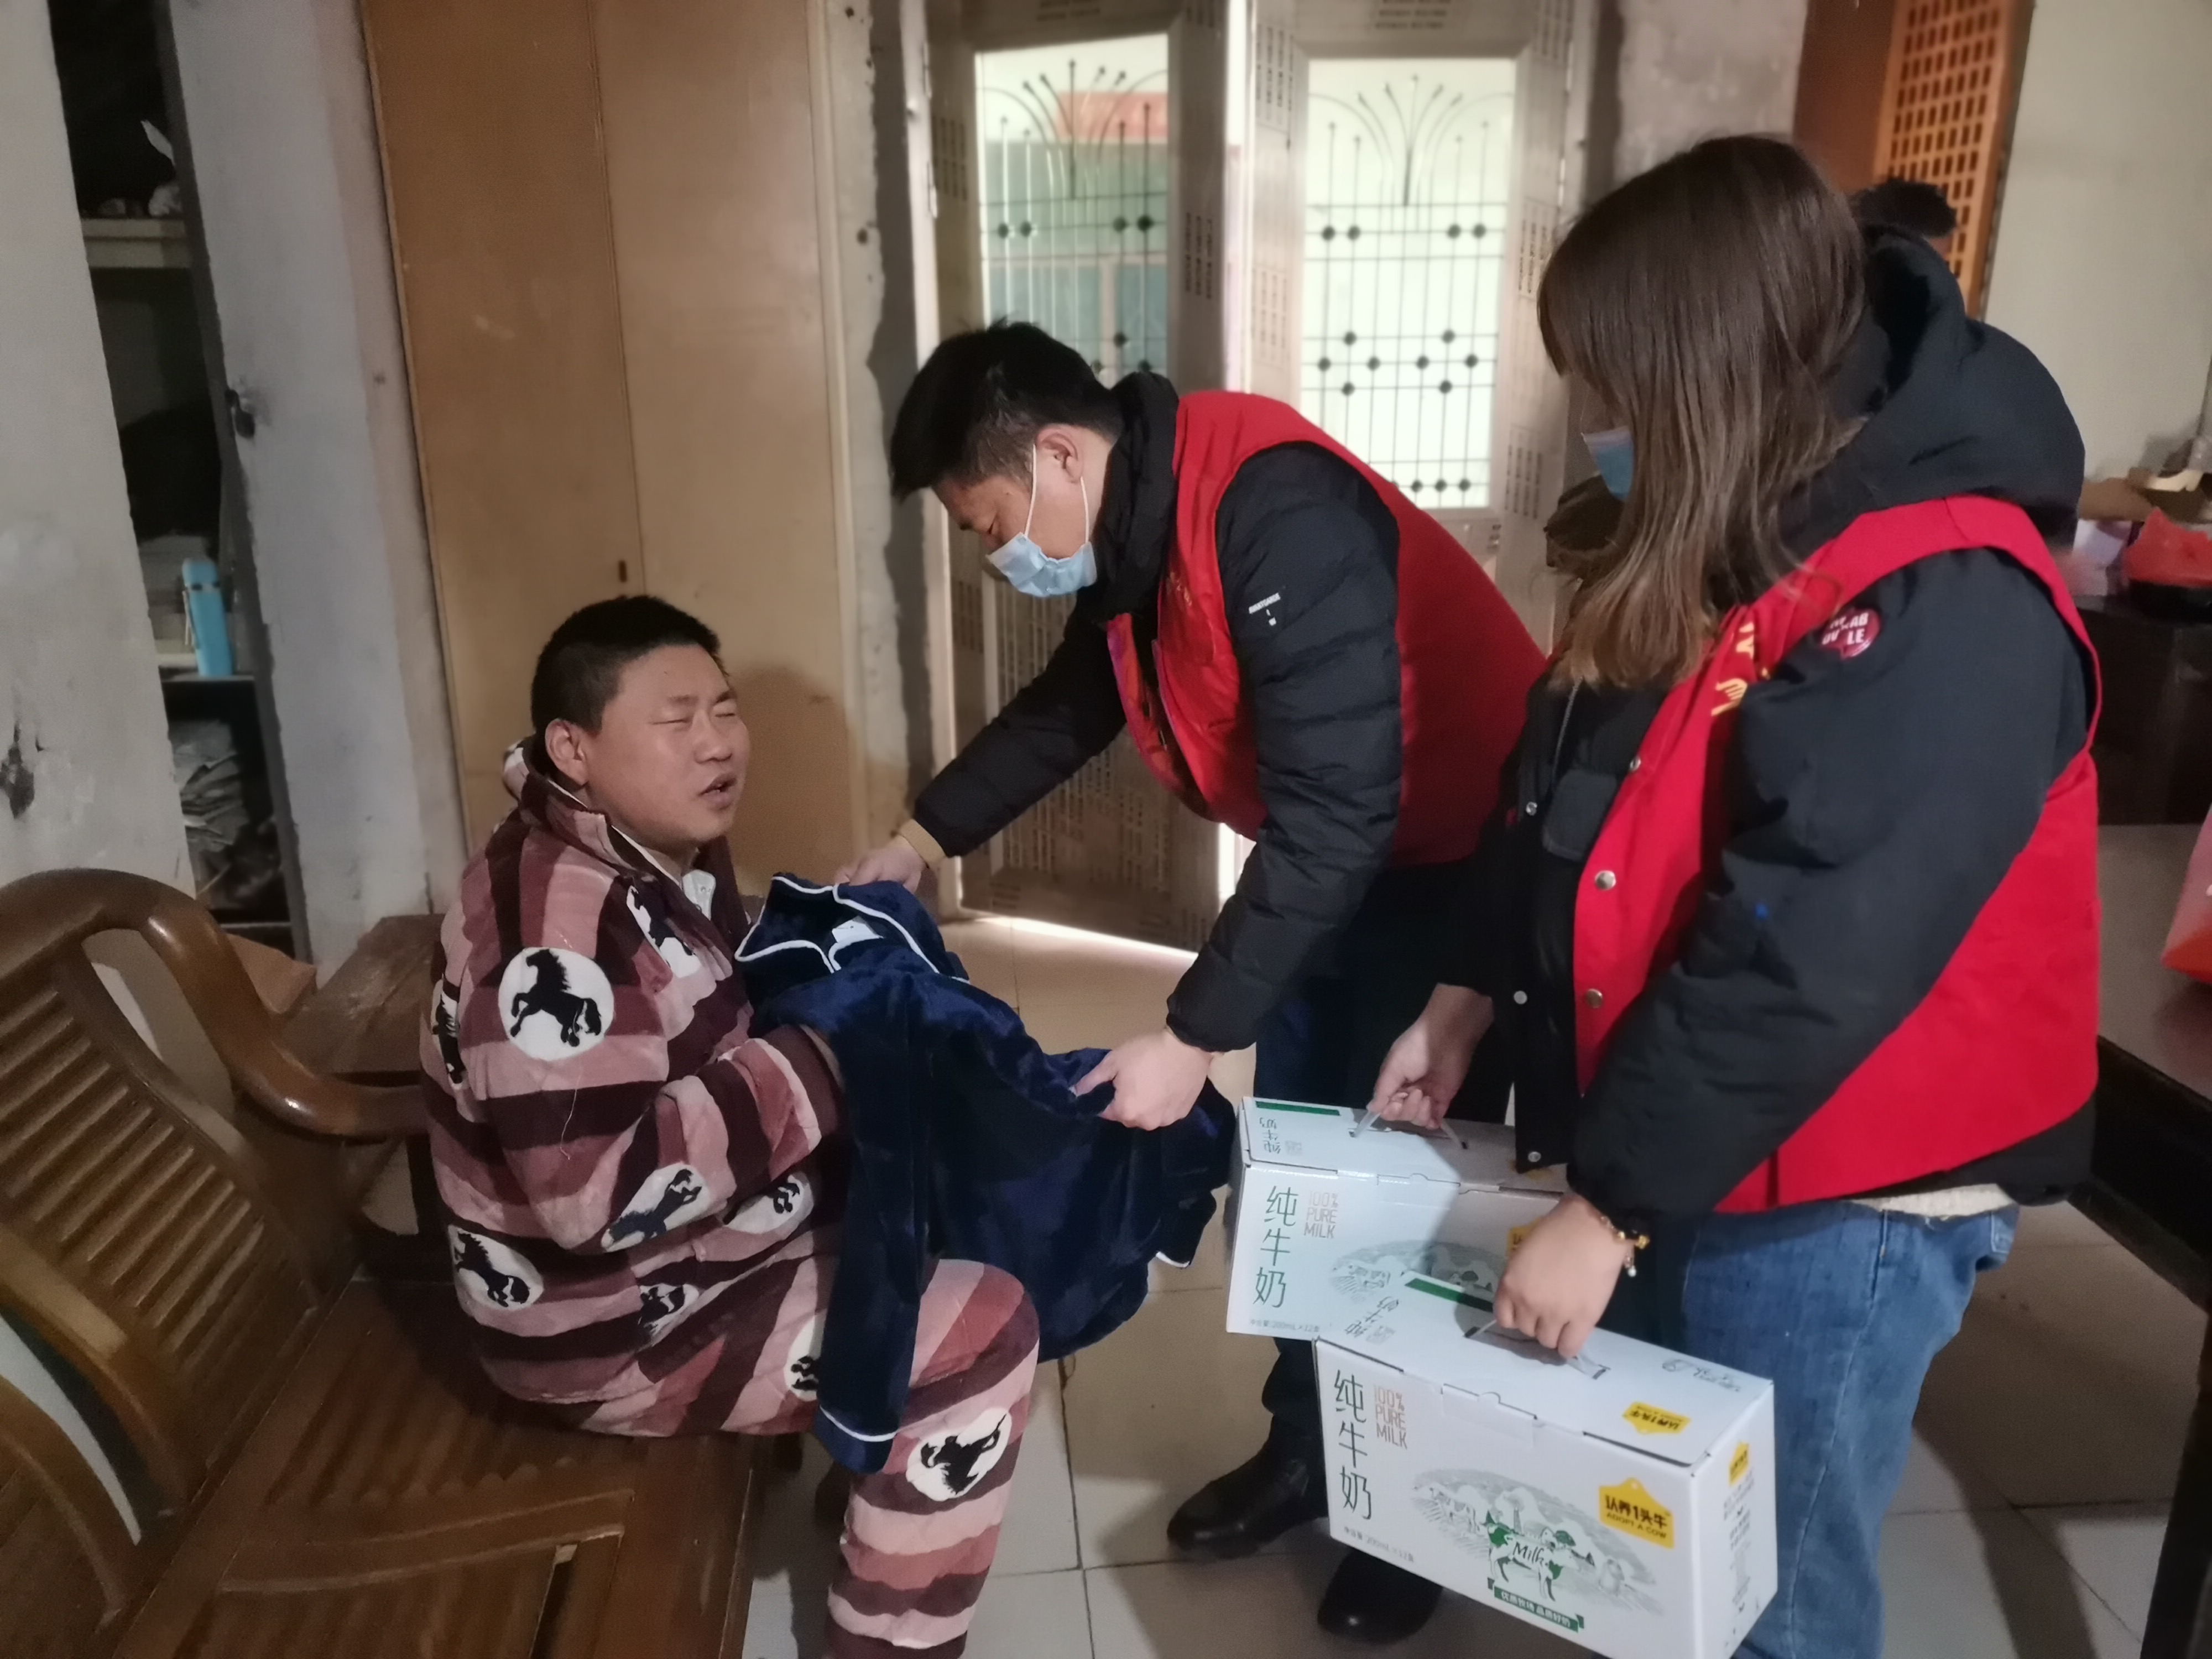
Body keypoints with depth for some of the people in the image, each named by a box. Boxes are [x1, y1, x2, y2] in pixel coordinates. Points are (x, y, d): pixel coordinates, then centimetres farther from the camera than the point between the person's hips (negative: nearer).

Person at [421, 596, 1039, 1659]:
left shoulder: (666, 856, 3)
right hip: (614, 1322, -10)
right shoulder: (557, 926, -28)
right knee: (984, 1327, -15)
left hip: (690, 1242, 10)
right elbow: (594, 1192, -34)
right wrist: (810, 1076, -26)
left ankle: (878, 1454, 31)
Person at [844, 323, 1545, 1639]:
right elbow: (1069, 705, 17)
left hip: (1457, 867, -8)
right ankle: (1306, 1447, 33)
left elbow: (1335, 816, -34)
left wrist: (1192, 1037, -31)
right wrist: (925, 839, 16)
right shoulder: (1133, 529, -1)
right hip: (1331, 863, 9)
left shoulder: (1273, 515, -31)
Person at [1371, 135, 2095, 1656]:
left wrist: (1607, 1205, -23)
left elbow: (1804, 955, -28)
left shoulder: (1946, 606, -24)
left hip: (1829, 1204, -8)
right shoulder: (1718, 551, 5)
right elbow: (1575, 799, 11)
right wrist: (1471, 996, 9)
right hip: (1666, 1158, 8)